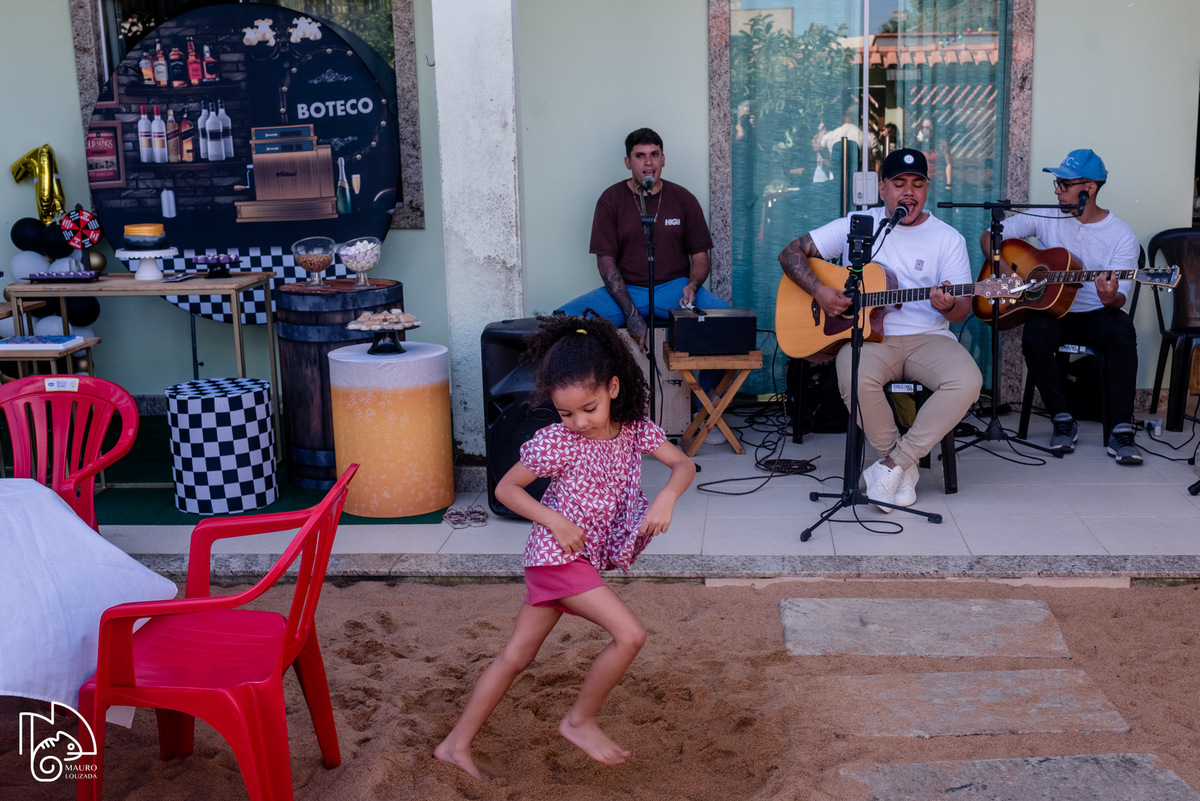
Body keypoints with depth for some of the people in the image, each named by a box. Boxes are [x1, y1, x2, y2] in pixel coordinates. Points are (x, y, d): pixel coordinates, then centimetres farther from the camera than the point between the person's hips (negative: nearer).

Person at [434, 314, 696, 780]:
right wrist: (555, 520, -19)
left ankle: (457, 745, 20)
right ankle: (580, 721, 4)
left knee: (518, 655, 11)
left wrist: (667, 497, -27)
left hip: (587, 557, 6)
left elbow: (684, 465, -6)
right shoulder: (555, 442, -16)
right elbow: (506, 488, -7)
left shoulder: (634, 428, -4)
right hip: (559, 553, -6)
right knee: (630, 634, -15)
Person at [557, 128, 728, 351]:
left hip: (675, 286, 1)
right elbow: (606, 261, -3)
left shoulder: (683, 199, 6)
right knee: (565, 317, -25)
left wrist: (692, 286, -16)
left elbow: (700, 256, 9)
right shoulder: (611, 200, 2)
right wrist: (631, 313, -14)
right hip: (625, 290, 0)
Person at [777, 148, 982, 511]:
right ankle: (904, 467, -11)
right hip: (867, 335, -1)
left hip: (927, 337, 1)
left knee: (967, 381, -29)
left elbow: (962, 311, 2)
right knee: (856, 379, -36)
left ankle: (892, 465, -16)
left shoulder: (948, 239, 7)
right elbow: (791, 253, 7)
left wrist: (948, 306, -23)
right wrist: (819, 291, -11)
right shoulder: (857, 225, 7)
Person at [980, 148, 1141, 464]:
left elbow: (1120, 297, -12)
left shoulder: (1122, 236, -4)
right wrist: (1006, 272, -13)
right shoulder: (1046, 219, 2)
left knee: (1122, 331, -35)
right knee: (1034, 335, -33)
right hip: (1053, 312, 1)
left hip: (1097, 314, -1)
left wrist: (1111, 299, -37)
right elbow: (988, 237, 4)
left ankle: (1121, 431, -29)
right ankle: (1063, 420, -15)